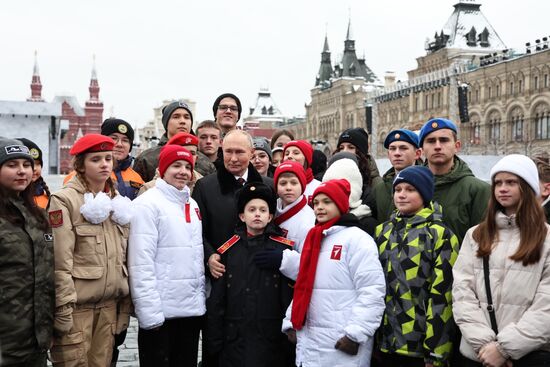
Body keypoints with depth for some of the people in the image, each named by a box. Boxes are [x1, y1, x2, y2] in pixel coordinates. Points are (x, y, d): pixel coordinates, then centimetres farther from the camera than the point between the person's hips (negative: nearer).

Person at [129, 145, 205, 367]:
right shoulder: (147, 204, -9)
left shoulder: (192, 205, 12)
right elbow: (141, 264, -15)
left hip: (192, 308, 7)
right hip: (161, 311, -7)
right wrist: (150, 312, -19)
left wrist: (202, 298, 11)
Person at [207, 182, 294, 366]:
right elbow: (217, 300, 5)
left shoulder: (283, 249, 0)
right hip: (235, 339, 2)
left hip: (272, 339, -1)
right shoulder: (229, 249, 5)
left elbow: (290, 296, -4)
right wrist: (215, 340, 3)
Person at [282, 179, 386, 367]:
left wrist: (355, 333, -19)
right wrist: (290, 322, 15)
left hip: (341, 344, -7)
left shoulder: (357, 239, -9)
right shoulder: (312, 239, 15)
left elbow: (372, 292, -16)